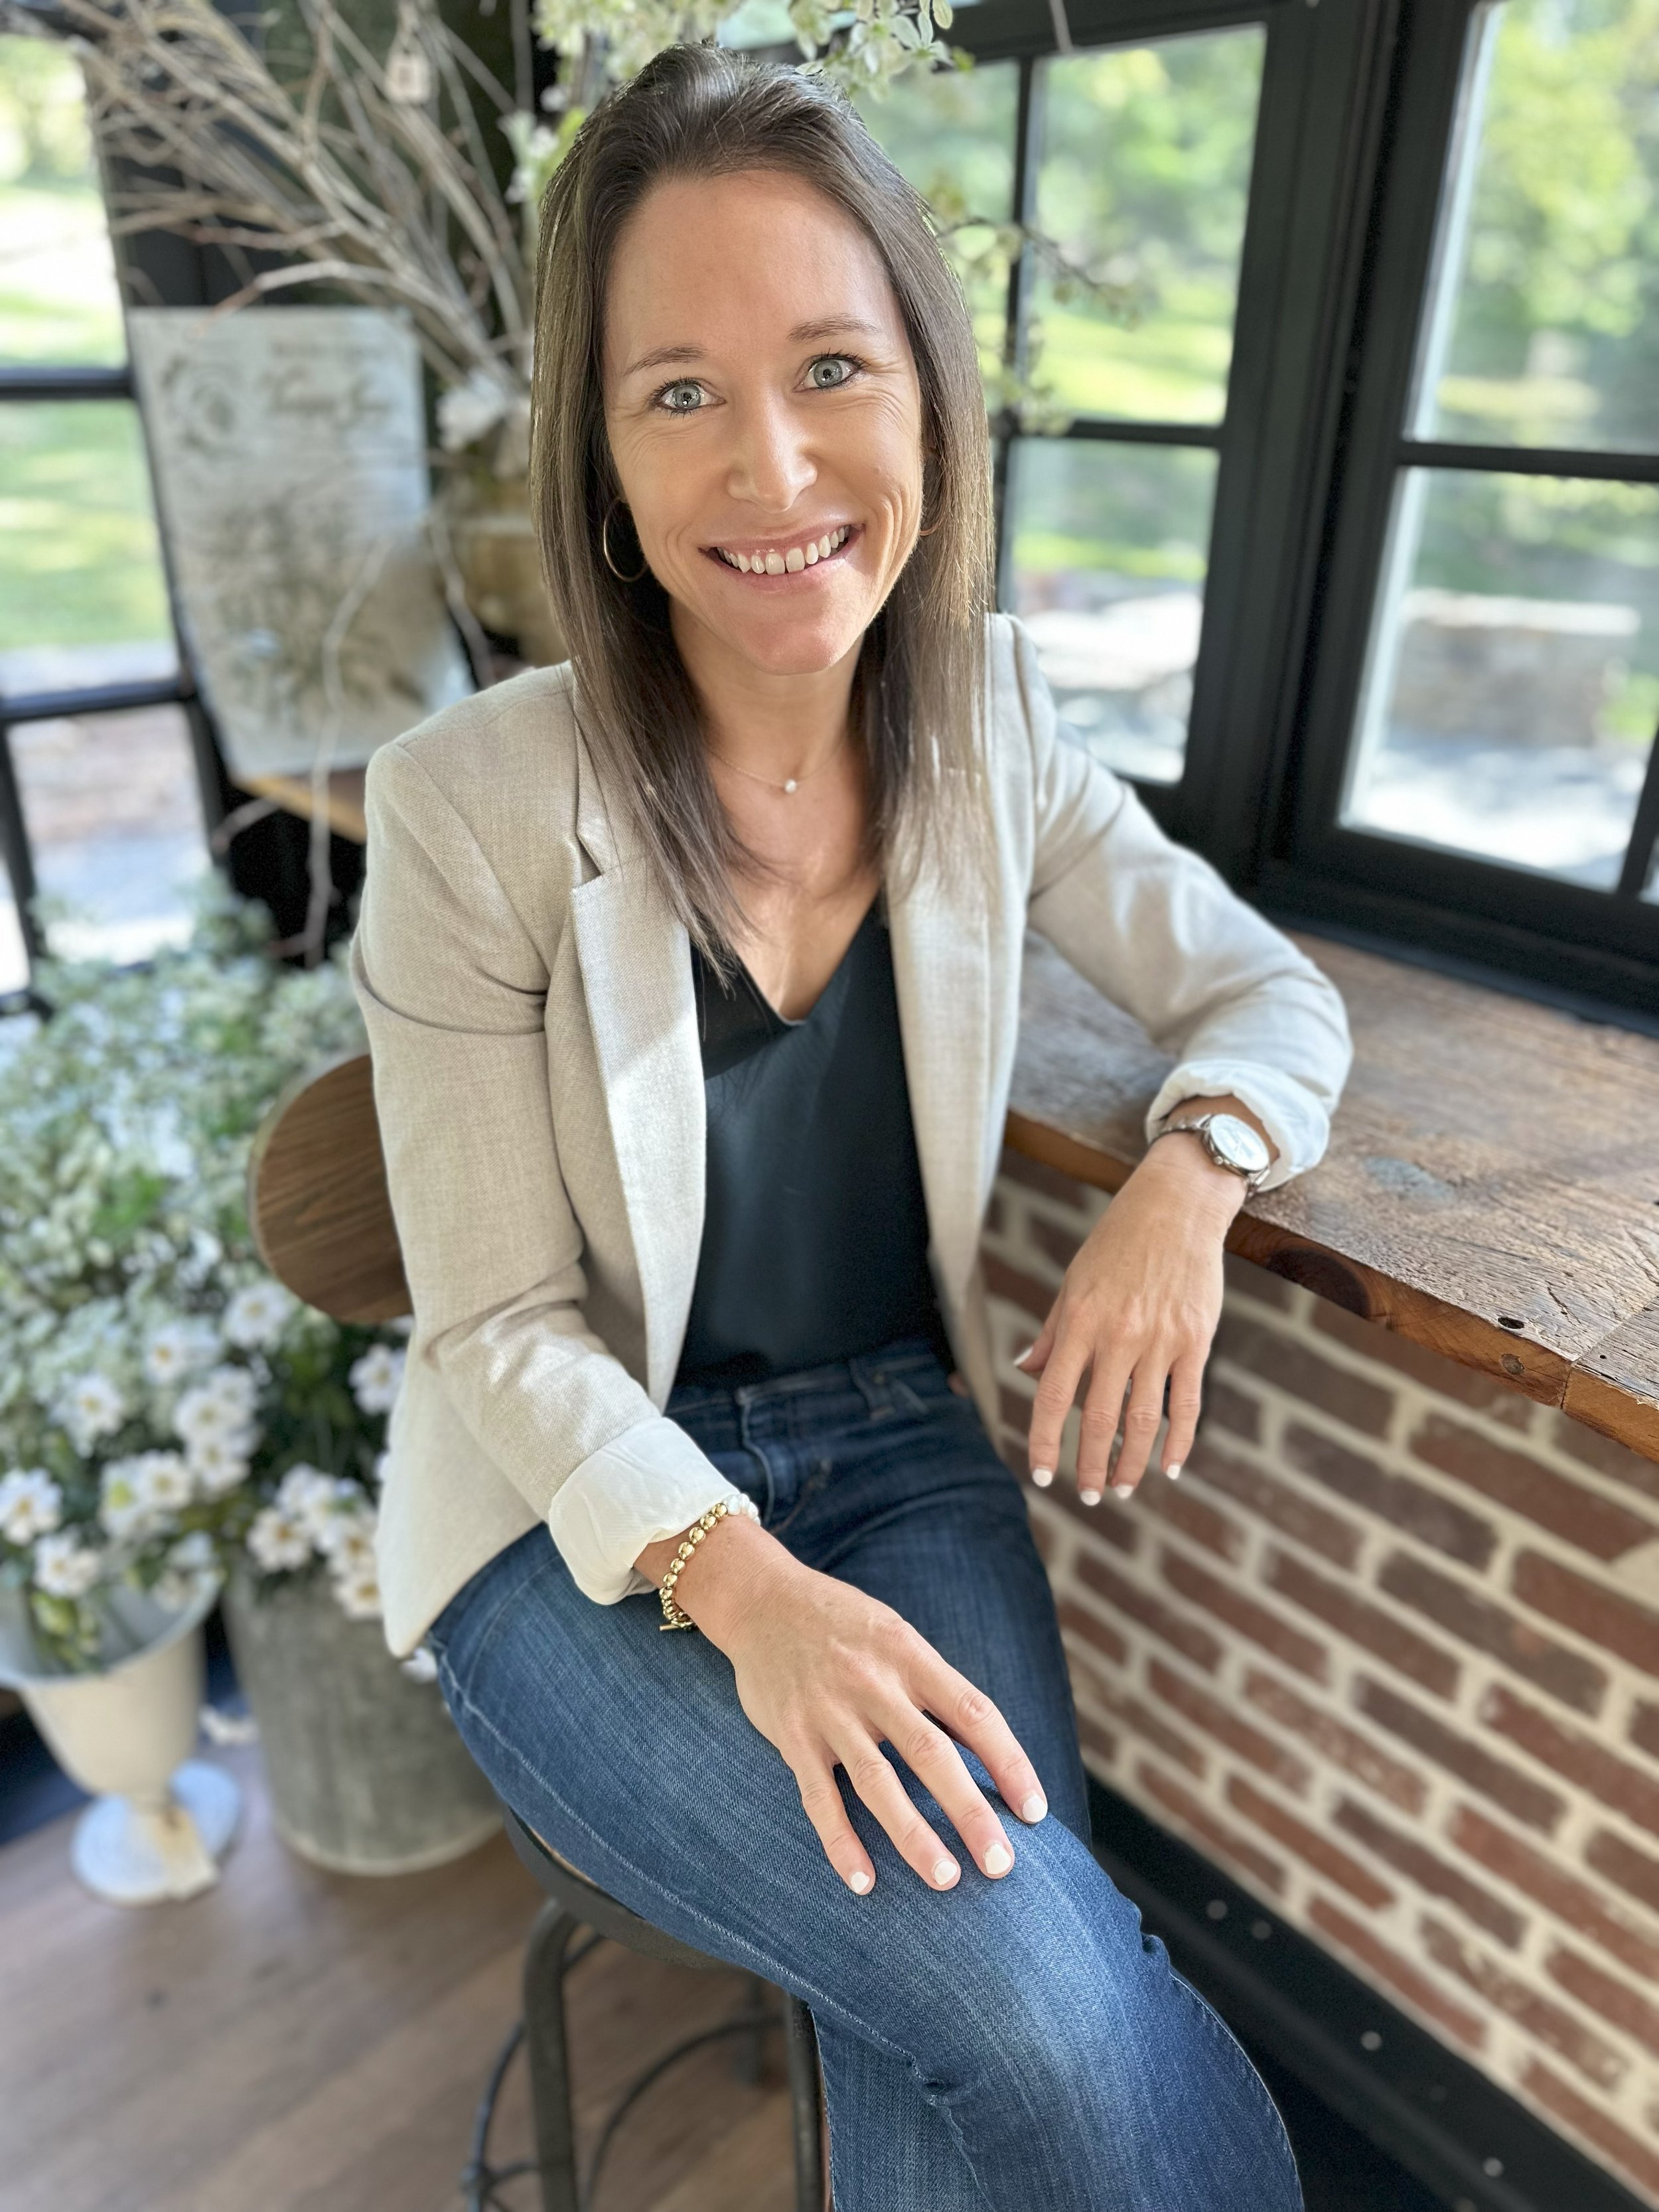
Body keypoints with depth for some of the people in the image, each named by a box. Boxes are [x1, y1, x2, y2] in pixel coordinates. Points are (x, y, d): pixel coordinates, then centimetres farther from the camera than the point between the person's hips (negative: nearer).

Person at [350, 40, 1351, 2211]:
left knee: (950, 2028, -18)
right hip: (582, 1503, -2)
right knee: (1035, 1994, -21)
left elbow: (1273, 996, 6)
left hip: (902, 1445, 3)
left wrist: (1188, 1173, -16)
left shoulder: (996, 730, -3)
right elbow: (500, 1324, -11)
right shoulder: (470, 804, -15)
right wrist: (739, 1582, -26)